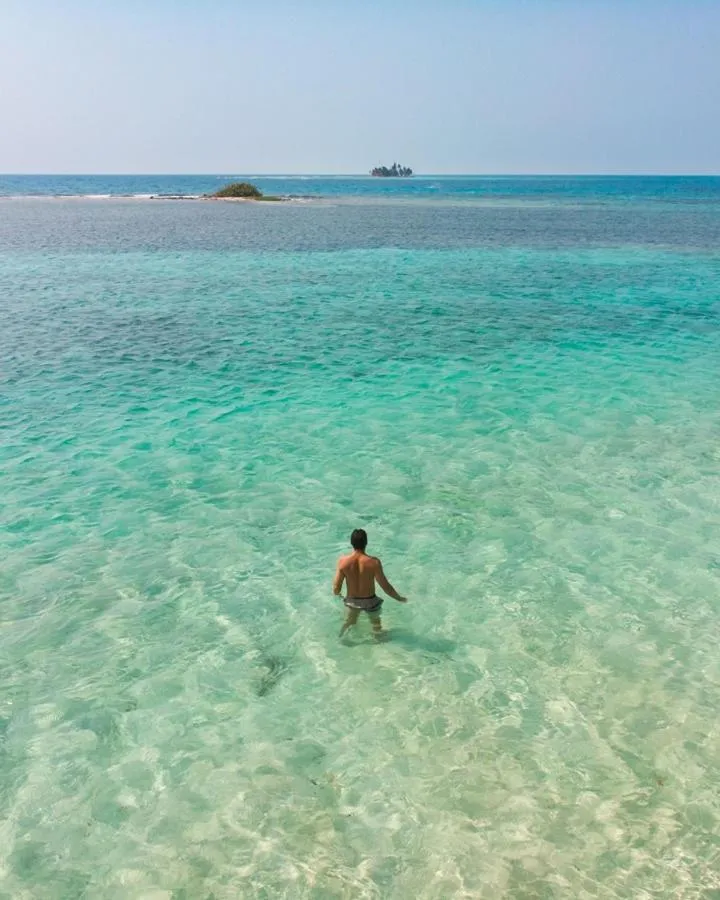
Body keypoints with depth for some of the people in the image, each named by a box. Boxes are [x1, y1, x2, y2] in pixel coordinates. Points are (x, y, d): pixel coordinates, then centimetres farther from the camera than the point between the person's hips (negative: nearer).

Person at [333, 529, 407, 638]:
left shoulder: (343, 561, -21)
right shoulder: (373, 562, -28)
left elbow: (336, 588, -14)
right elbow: (385, 586, -21)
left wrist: (337, 594, 11)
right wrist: (399, 598, -4)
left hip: (352, 601, 1)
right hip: (370, 601, -1)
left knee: (349, 622, 32)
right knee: (376, 625, 29)